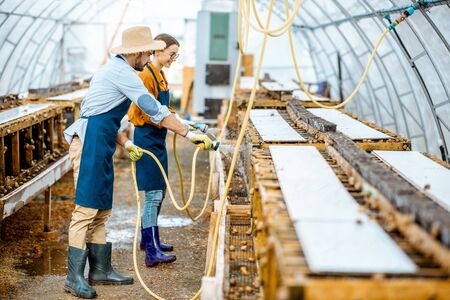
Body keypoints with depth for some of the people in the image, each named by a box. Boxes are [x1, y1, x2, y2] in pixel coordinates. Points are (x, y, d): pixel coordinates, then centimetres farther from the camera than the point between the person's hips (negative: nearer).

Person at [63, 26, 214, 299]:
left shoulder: (115, 70, 20)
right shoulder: (123, 73, -11)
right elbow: (157, 112, -12)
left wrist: (126, 143, 14)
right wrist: (189, 134, -7)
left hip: (100, 146, 11)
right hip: (90, 144, -11)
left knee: (101, 211, 12)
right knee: (86, 208, -10)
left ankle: (100, 270, 19)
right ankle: (74, 278, -7)